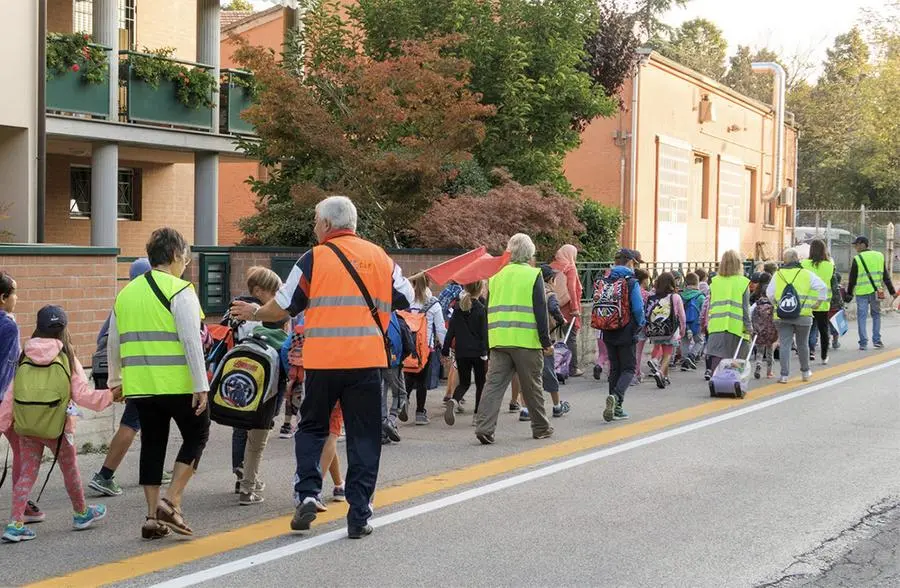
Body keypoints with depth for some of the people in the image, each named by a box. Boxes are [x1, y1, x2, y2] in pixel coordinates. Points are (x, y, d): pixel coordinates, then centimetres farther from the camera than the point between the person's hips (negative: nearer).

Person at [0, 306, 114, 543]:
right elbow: (82, 395, -10)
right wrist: (109, 396, 2)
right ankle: (81, 514, 34)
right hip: (56, 428, -3)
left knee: (26, 473, 10)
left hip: (26, 427, 3)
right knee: (70, 470, 16)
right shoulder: (67, 360, -8)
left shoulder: (25, 360, 4)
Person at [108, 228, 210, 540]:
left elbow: (114, 343, 19)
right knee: (196, 436, 10)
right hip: (178, 384, -6)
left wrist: (116, 380, 30)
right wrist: (201, 386, -14)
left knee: (152, 444, 13)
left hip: (140, 385, 6)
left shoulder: (125, 293, 13)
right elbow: (191, 342, -15)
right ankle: (171, 501, -1)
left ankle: (153, 516, 14)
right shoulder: (180, 291, -9)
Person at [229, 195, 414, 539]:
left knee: (312, 428, 17)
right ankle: (359, 517, 6)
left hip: (323, 360, -2)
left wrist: (254, 313, 21)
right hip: (368, 359, 2)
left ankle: (307, 495, 2)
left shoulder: (315, 258, 0)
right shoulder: (379, 257, 8)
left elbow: (283, 307, 2)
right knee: (363, 437, 7)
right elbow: (405, 299, 13)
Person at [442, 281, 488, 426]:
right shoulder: (481, 309, -8)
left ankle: (454, 401, -17)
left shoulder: (458, 308, 4)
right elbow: (484, 333, -10)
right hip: (477, 352, -3)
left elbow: (451, 330, 4)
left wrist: (445, 350, 8)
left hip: (461, 352, 4)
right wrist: (486, 353, -7)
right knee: (480, 383, 11)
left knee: (464, 382, 13)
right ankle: (477, 414, 11)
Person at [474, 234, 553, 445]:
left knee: (494, 383, -1)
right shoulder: (533, 275, -2)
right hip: (526, 340, -4)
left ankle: (484, 426, -14)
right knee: (531, 386, 8)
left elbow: (490, 310, 16)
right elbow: (540, 311, -6)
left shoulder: (497, 276, 14)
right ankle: (541, 428, 21)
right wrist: (546, 342, -3)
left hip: (498, 340, 4)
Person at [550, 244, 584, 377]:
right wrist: (575, 308, -13)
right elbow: (571, 289, -15)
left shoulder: (552, 267, 7)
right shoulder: (570, 268, -8)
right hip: (567, 307, -5)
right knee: (571, 338, 2)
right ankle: (573, 368, 5)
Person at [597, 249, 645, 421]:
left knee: (614, 368, 14)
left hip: (609, 334, 5)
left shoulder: (604, 282, 4)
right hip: (627, 334, -5)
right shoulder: (632, 283, -11)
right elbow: (638, 309, -16)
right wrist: (640, 324, 2)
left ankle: (616, 408, 15)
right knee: (628, 369, 4)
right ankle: (616, 397, -22)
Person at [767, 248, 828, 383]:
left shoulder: (778, 274, 5)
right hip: (803, 315, 0)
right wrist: (818, 302, 5)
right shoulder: (807, 274, 1)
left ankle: (784, 375, -4)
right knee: (802, 344, 14)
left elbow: (769, 293, 5)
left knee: (784, 345, 1)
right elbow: (822, 287, -5)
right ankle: (805, 372, 28)